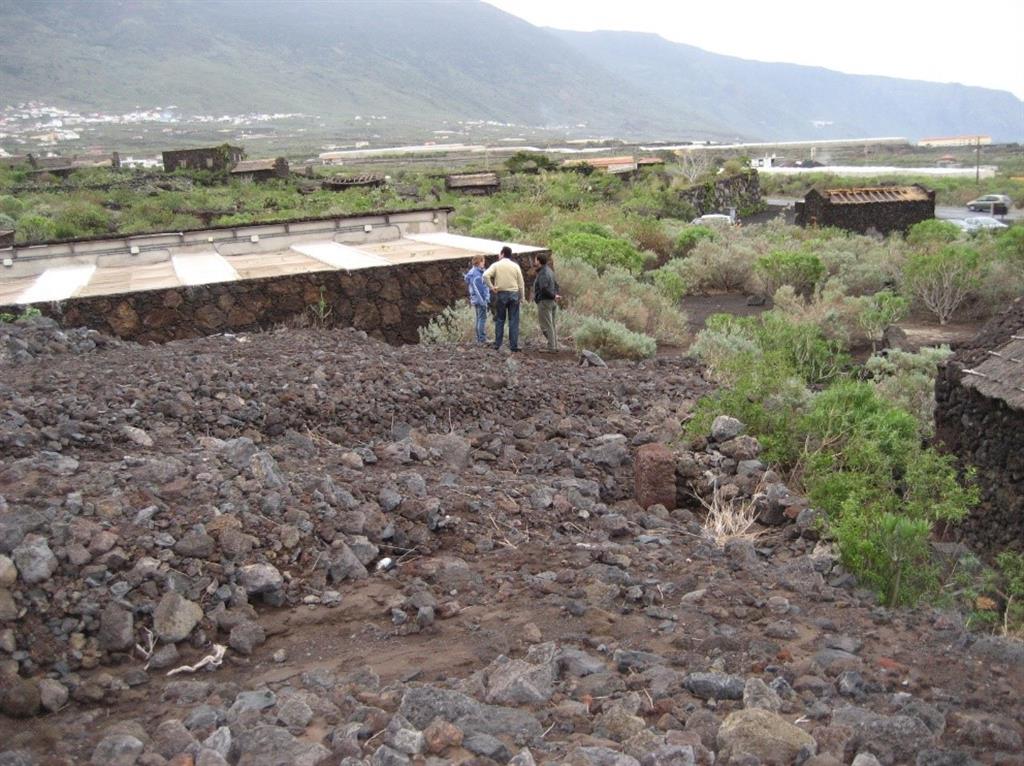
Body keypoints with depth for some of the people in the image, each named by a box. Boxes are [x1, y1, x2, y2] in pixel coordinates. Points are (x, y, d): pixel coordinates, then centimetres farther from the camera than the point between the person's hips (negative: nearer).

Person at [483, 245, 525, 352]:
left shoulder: (496, 265, -1)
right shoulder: (515, 266, 4)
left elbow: (486, 275, -16)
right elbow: (521, 283, 4)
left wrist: (491, 287, -7)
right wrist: (522, 297, 10)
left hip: (501, 294, 0)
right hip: (514, 294, 1)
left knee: (500, 320, 8)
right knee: (513, 321, 2)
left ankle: (497, 344, 8)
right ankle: (513, 345, 0)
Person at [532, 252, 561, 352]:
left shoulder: (542, 273, -16)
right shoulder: (550, 271, 15)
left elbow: (544, 288, -29)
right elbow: (556, 284, 21)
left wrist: (554, 296, -18)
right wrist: (555, 295, 7)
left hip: (544, 302, -10)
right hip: (552, 302, 10)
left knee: (546, 326, -5)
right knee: (551, 325, 16)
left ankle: (551, 347, -5)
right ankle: (555, 346, 19)